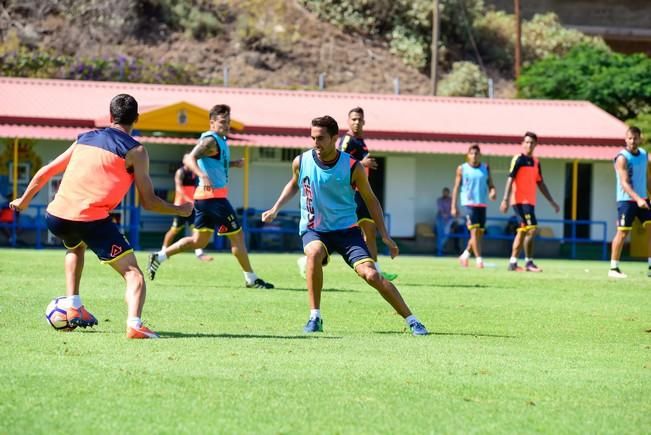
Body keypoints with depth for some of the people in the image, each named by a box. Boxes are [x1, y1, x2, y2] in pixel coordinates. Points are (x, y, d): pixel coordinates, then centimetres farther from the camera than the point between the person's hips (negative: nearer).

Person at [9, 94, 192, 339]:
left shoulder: (84, 139, 19)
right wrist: (180, 210, 18)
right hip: (91, 219, -5)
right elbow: (148, 202, 2)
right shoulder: (136, 151, 4)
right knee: (133, 274, -1)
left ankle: (73, 307, 24)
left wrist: (24, 200, 40)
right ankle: (134, 324, -27)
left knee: (76, 247, 39)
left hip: (56, 217, 5)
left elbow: (45, 172, 25)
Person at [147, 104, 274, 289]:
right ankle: (251, 279, 6)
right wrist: (202, 175, -46)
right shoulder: (210, 140, -14)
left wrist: (232, 163, 16)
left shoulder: (220, 140, 16)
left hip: (205, 197, 10)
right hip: (213, 195, -10)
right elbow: (190, 158, -28)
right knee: (237, 235, -1)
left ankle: (159, 257, 11)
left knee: (199, 241, 14)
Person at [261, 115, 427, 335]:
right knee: (314, 253, -35)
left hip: (346, 229, -1)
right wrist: (275, 209, 8)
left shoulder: (352, 167, -11)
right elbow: (294, 185, 19)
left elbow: (370, 200, 2)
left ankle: (412, 321, -2)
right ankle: (315, 318, -24)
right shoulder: (301, 162, -6)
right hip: (313, 229, 1)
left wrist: (385, 236, -2)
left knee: (371, 275, -16)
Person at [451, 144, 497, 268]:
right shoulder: (462, 169, 3)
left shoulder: (485, 168, 10)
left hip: (482, 204, 4)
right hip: (468, 203, -4)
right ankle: (479, 259, -16)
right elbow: (456, 187, 5)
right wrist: (453, 206, 0)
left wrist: (493, 192, -14)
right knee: (474, 231, -14)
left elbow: (491, 185, 11)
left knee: (480, 233, 8)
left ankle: (465, 255, 28)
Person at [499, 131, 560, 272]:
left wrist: (552, 202, 21)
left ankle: (513, 262, 14)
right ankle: (529, 262, -9)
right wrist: (505, 200, -21)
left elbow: (540, 183, 22)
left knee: (523, 231, 10)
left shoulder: (535, 162, 15)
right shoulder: (518, 159, -7)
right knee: (531, 229, -14)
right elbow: (510, 179, -13)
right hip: (520, 200, -8)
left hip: (530, 201, 8)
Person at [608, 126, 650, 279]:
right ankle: (613, 268, 1)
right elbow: (624, 183, -22)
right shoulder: (623, 158, -13)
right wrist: (637, 199, -34)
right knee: (622, 232, -6)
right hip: (627, 200, -7)